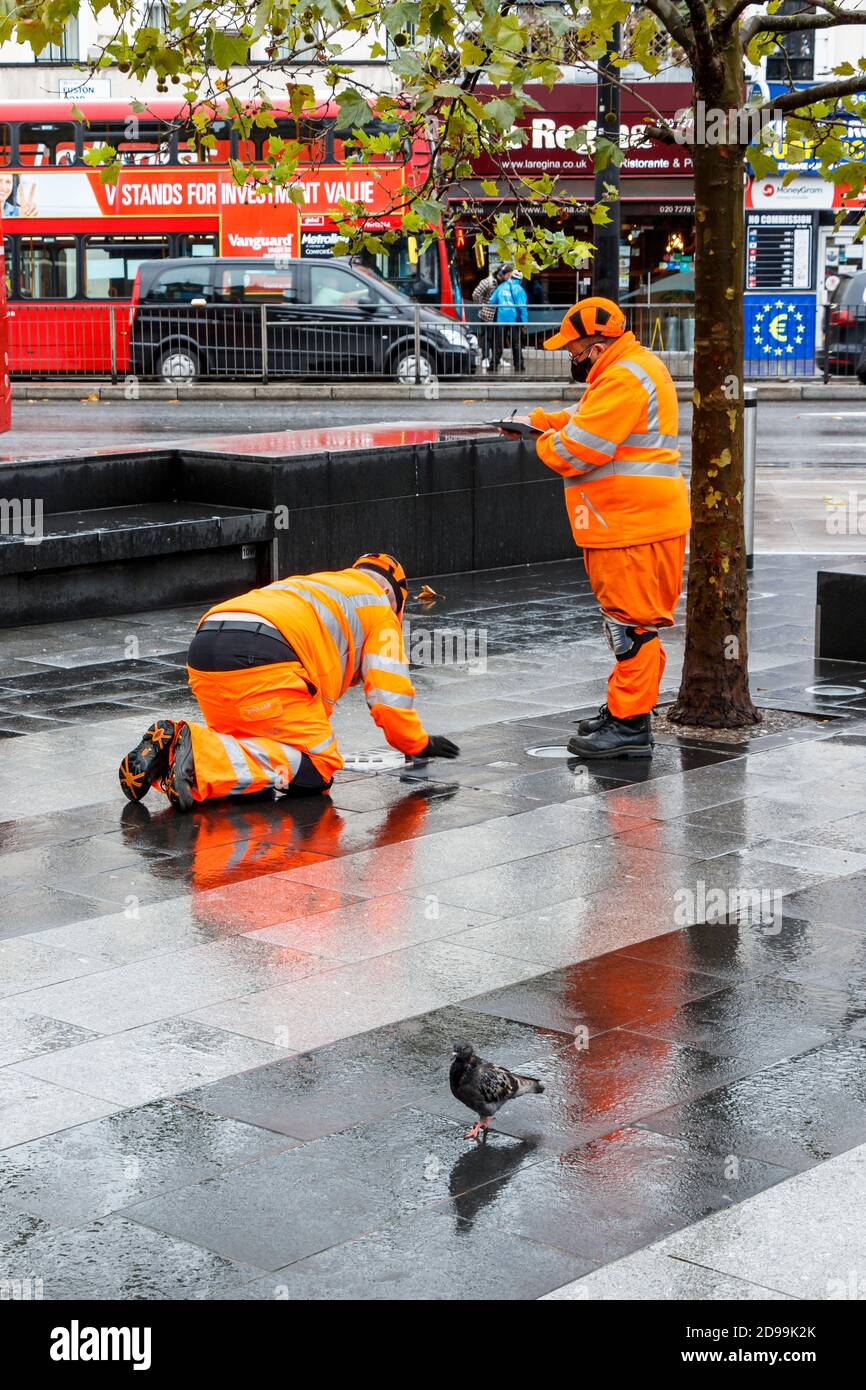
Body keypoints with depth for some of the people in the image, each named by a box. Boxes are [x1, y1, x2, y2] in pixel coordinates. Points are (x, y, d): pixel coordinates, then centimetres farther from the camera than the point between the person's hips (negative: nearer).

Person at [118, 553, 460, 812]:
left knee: (249, 748, 24)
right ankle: (200, 758, -24)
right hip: (262, 657, -8)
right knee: (316, 767, -5)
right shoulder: (379, 607, 22)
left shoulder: (304, 585, 42)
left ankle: (166, 748, -2)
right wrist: (417, 743, 28)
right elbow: (389, 690, 13)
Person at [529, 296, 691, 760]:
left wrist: (544, 442, -3)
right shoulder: (630, 367, 17)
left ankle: (630, 725, -5)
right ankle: (623, 710, 28)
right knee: (628, 622, 18)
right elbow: (589, 418, 24)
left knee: (631, 623, -8)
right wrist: (541, 420, 11)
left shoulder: (624, 379, -19)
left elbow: (578, 449, -22)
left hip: (634, 526, -11)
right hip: (627, 524, 11)